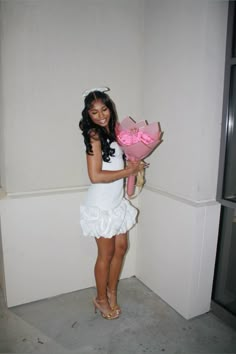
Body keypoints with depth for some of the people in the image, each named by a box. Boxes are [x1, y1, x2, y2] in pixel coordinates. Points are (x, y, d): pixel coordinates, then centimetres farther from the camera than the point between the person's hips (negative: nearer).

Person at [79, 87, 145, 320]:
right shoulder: (94, 135, -16)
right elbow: (95, 176, -24)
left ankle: (112, 292, 37)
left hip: (117, 202, 8)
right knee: (106, 254, 7)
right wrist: (128, 171, -17)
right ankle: (101, 299, 31)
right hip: (101, 205, -8)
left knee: (121, 247, 16)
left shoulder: (112, 131, 7)